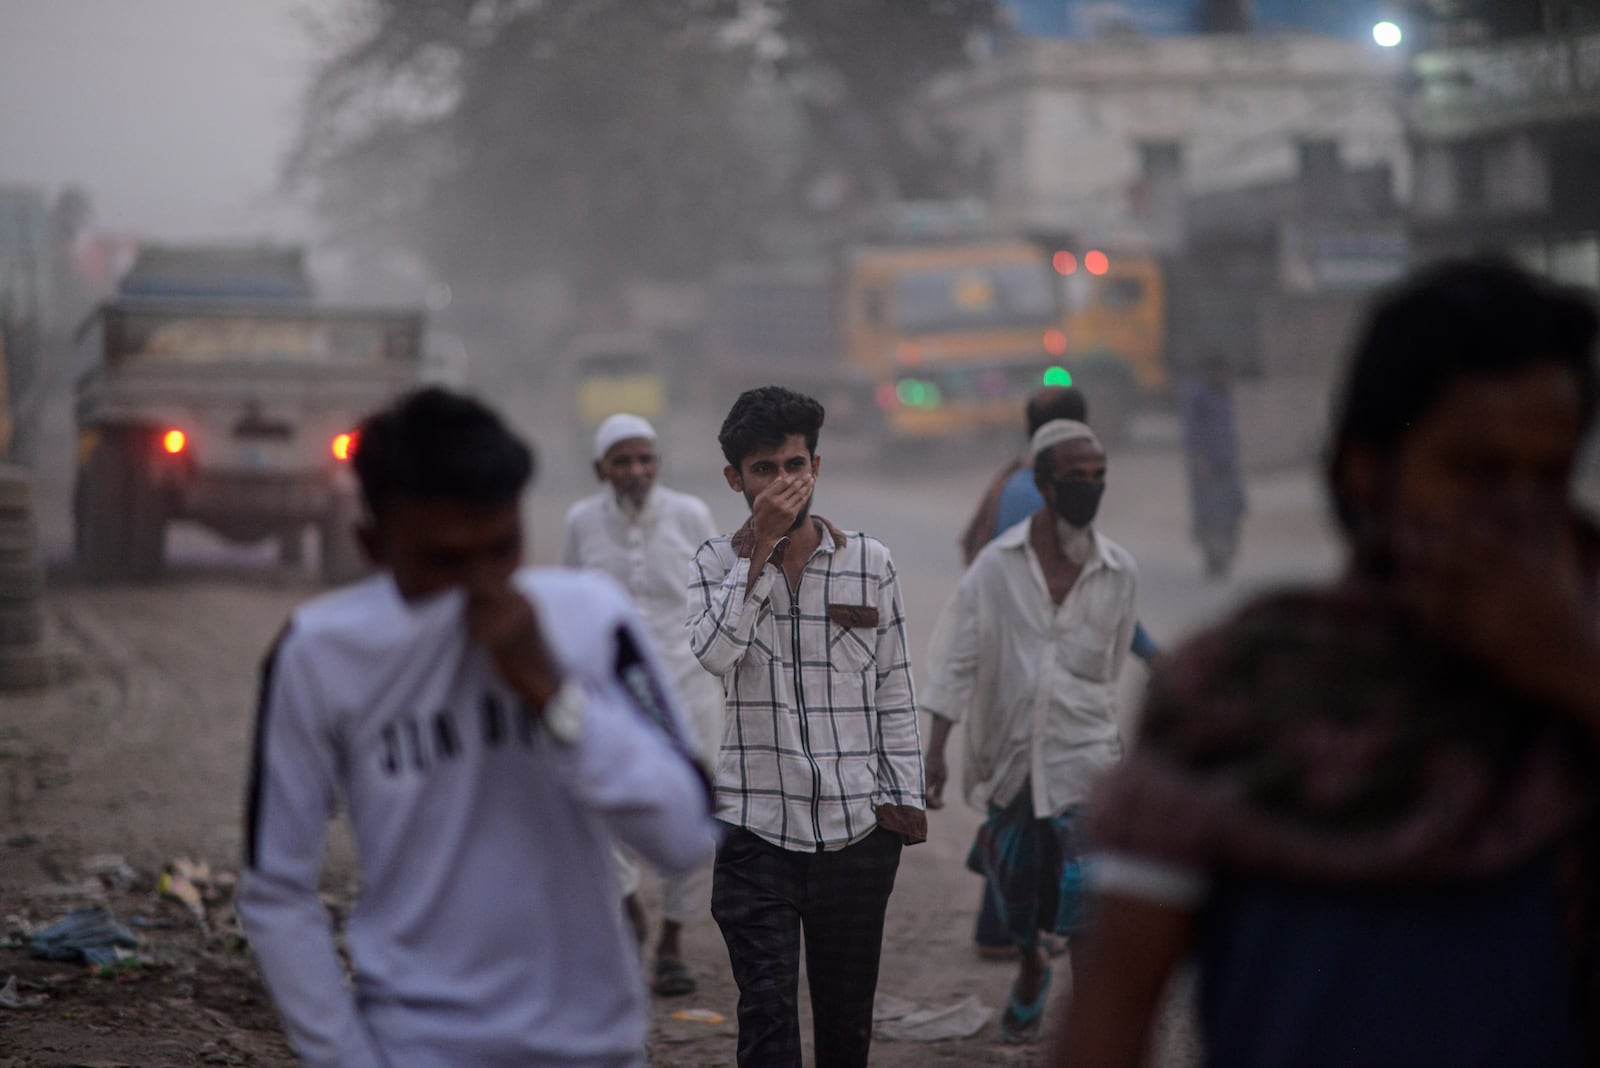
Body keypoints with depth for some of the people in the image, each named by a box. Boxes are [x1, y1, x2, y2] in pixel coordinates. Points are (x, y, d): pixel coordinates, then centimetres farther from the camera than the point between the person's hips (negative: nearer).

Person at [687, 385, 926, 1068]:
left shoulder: (868, 562, 5)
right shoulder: (717, 563, 3)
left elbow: (895, 694, 9)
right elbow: (713, 653, -17)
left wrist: (904, 798, 3)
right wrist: (761, 547, -15)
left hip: (857, 832, 2)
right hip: (756, 831, -2)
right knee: (766, 1010, -10)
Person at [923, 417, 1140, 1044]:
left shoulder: (1119, 573, -1)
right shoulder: (998, 565, -6)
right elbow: (958, 660, -5)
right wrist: (936, 750, -9)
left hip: (1085, 754, -1)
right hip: (1010, 751, 1)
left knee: (1085, 901, -12)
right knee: (1016, 888, 15)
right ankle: (1030, 971, 45)